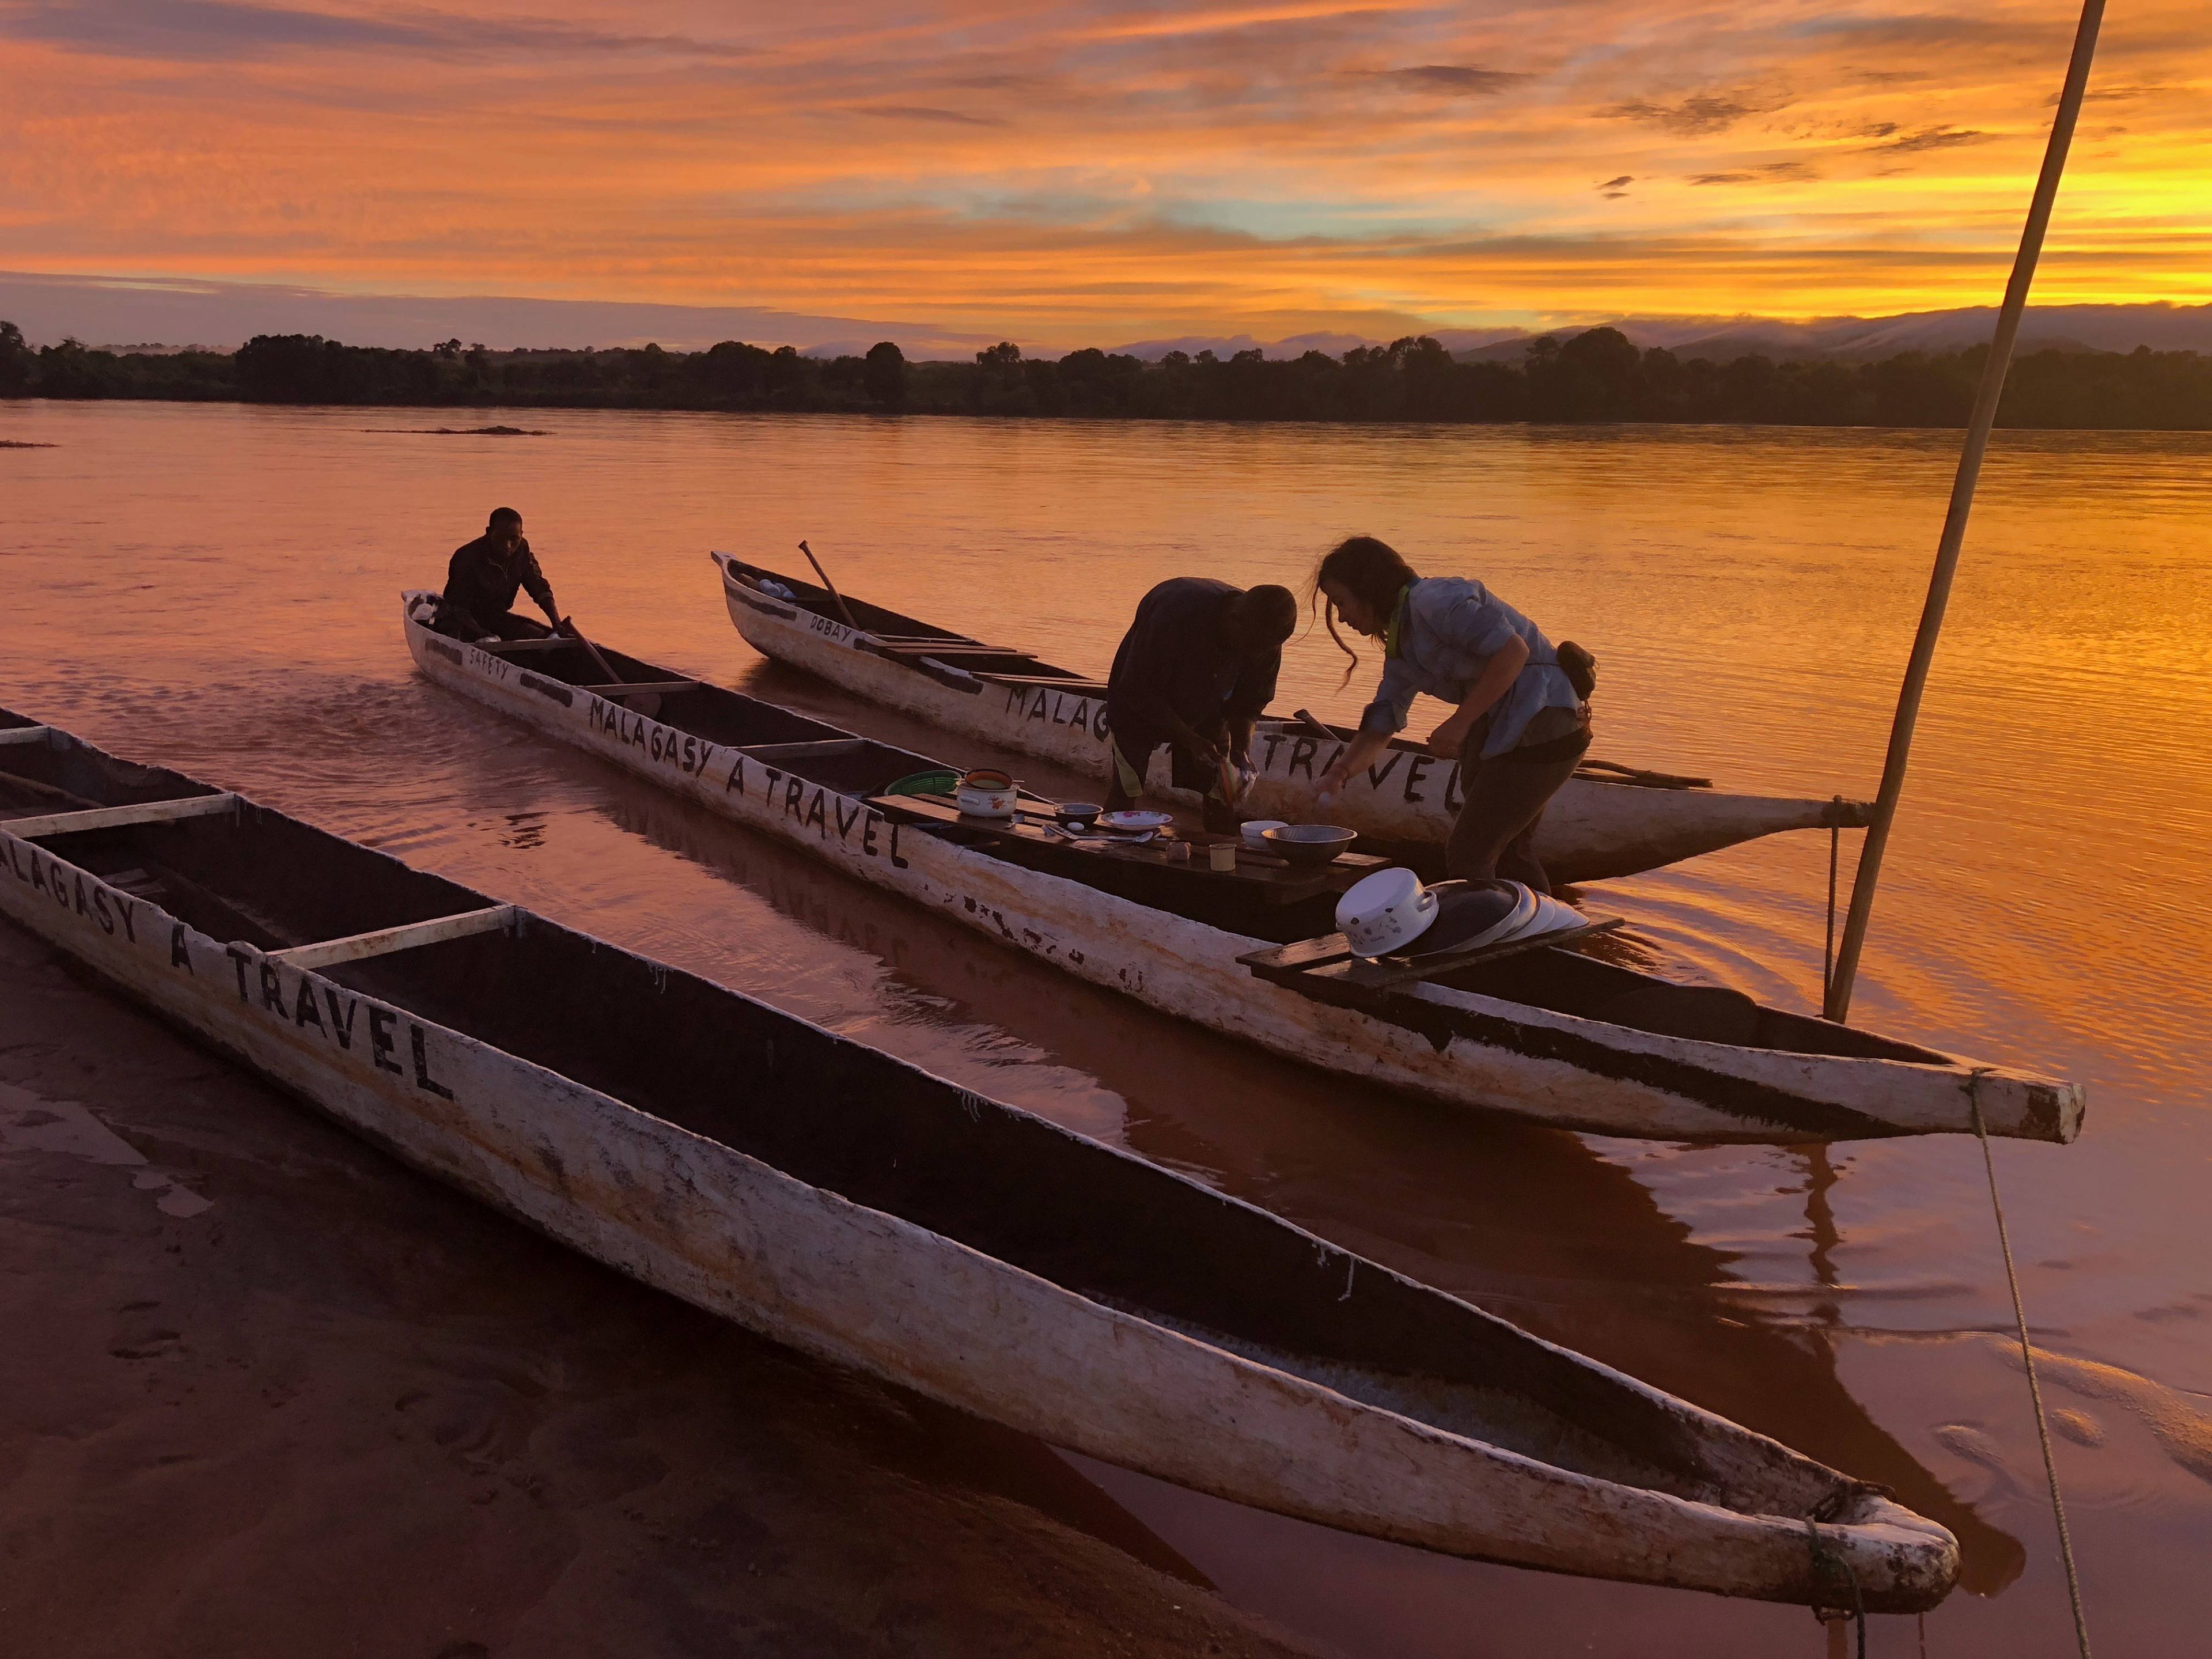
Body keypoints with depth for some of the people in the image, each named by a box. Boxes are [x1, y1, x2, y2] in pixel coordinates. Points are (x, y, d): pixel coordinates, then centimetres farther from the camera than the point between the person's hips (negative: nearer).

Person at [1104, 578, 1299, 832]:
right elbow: (1139, 694, -29)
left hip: (1206, 710, 4)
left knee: (1221, 794, -4)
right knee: (1126, 787, -12)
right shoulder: (1177, 613, -39)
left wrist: (1241, 749, -24)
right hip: (1137, 707, -4)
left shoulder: (1265, 641, -23)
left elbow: (1249, 703, -6)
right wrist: (1192, 741, -33)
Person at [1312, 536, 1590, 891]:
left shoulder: (1434, 600, -16)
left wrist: (1459, 723, -21)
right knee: (1509, 852, 22)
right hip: (1502, 728, 10)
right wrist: (1338, 773, -2)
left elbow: (1513, 651, -24)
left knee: (1467, 857, -5)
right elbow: (1380, 727, 14)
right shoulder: (1400, 646, 13)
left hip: (1541, 724, -10)